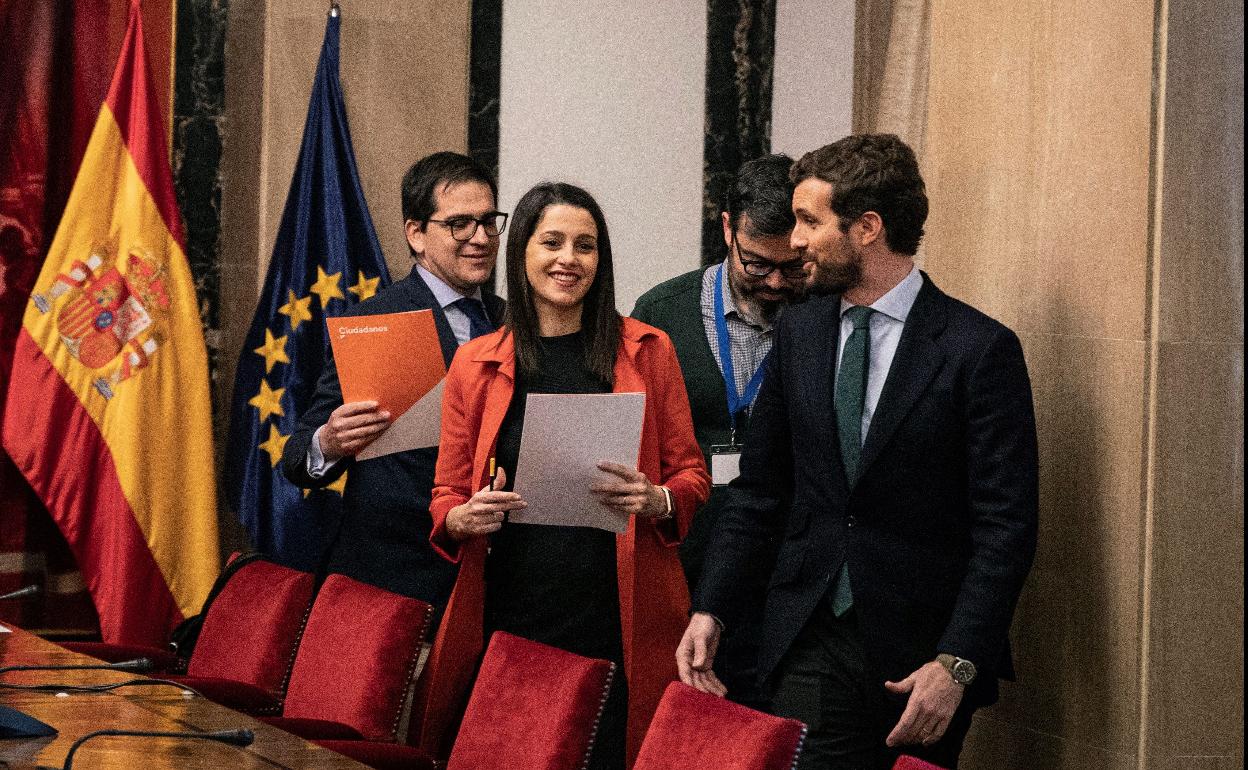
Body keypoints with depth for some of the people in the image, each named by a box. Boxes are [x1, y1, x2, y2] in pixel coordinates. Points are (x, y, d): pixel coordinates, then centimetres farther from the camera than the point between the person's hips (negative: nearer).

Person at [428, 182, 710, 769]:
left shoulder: (647, 351, 7)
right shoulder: (476, 363, 8)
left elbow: (692, 477, 10)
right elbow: (446, 496, 13)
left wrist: (657, 501, -11)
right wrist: (464, 518, -9)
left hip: (618, 615, -1)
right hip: (512, 609, 1)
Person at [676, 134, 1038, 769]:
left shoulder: (979, 348, -8)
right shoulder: (799, 332, 9)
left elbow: (1005, 526, -10)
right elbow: (758, 487, 14)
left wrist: (957, 663, -17)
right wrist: (711, 610, 4)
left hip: (920, 652, -4)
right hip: (810, 640, 4)